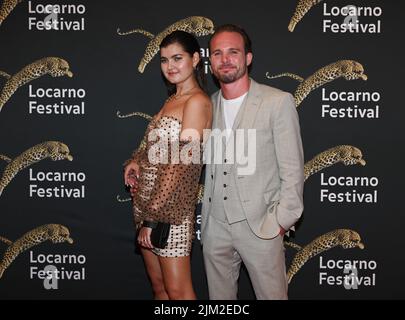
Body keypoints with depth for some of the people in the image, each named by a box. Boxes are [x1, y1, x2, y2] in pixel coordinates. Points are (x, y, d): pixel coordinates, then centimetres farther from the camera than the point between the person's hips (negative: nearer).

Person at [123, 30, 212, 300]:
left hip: (169, 208, -8)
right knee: (158, 287, 17)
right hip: (146, 202, 8)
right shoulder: (173, 99, 14)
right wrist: (137, 161, 1)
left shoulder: (197, 102, -13)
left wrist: (153, 217, -19)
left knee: (177, 291, 1)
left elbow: (181, 165, -19)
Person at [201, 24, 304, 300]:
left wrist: (283, 220, -10)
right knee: (219, 295, 17)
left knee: (271, 294, 6)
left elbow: (292, 169, -7)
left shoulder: (278, 102, -8)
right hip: (215, 223, 5)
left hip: (259, 223, -4)